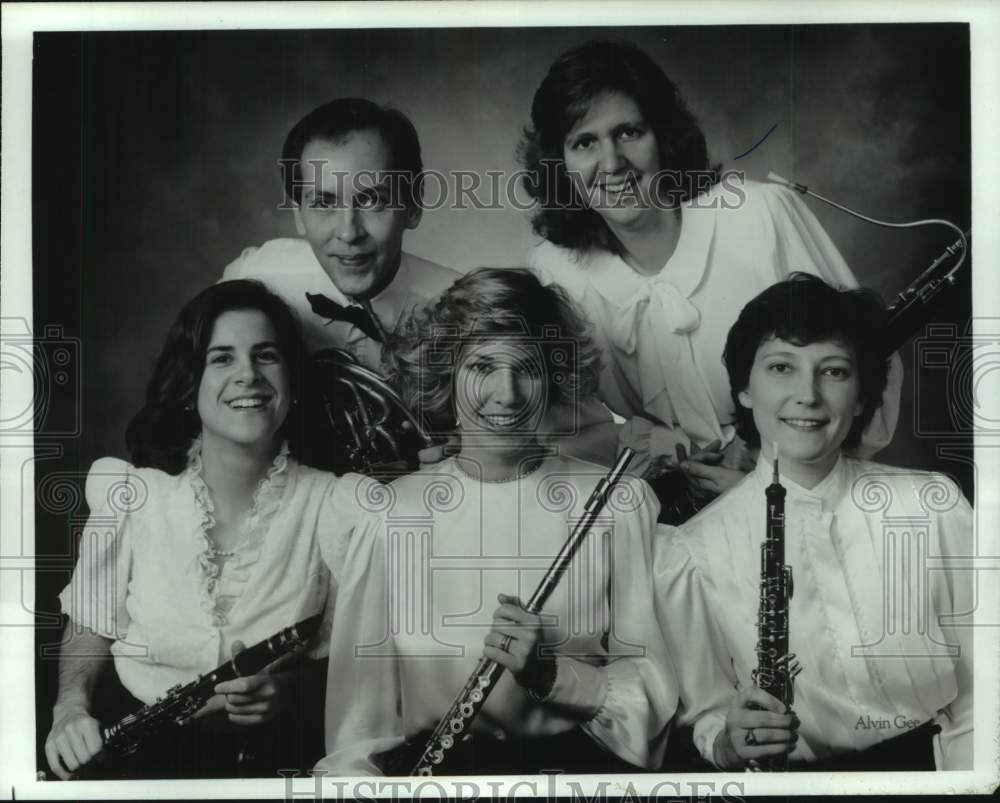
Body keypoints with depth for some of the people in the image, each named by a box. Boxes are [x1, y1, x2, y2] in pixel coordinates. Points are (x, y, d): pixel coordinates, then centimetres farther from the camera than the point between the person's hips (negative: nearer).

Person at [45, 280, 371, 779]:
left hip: (274, 751, 1)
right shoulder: (131, 494, -3)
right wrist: (71, 706, -9)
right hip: (133, 739, -1)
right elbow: (92, 626, 9)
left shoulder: (334, 505, -6)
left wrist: (290, 689, -16)